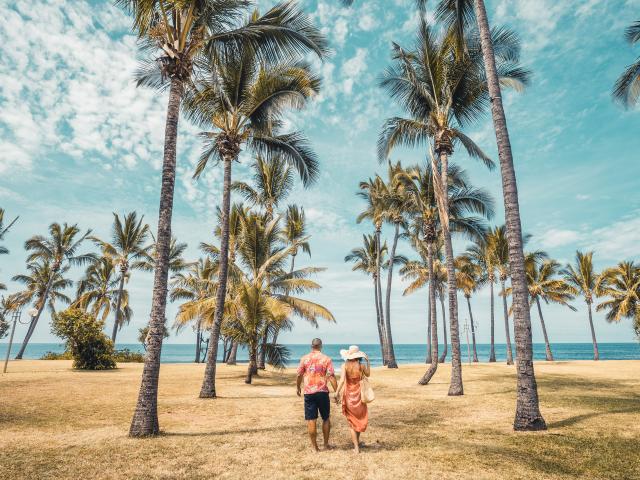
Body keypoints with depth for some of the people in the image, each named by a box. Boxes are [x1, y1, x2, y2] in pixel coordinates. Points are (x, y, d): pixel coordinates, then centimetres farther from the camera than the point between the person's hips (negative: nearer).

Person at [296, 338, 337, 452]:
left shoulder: (304, 359, 1)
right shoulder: (326, 359, -3)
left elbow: (299, 375, 5)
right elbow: (331, 377, -8)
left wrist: (298, 388, 21)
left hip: (309, 392, 0)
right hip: (323, 392, 0)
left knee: (311, 420, 7)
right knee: (326, 419, 16)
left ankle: (314, 446, 13)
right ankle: (326, 444, 23)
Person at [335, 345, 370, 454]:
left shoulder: (345, 366, -12)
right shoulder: (361, 365, -8)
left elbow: (342, 380, -22)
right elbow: (368, 374, 12)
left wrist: (337, 393, -23)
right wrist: (368, 362, 14)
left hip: (349, 396, -1)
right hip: (359, 395, 1)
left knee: (351, 421, 12)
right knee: (360, 418, 24)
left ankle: (356, 447, 10)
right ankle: (357, 441, 35)